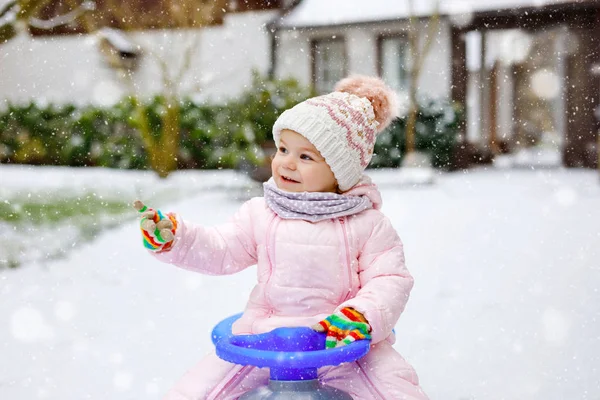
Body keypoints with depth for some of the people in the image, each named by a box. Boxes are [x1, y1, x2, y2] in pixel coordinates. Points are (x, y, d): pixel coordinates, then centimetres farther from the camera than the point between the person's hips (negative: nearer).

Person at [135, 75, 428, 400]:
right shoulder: (260, 214, 5)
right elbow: (221, 251, 8)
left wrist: (361, 317, -22)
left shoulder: (367, 224, -3)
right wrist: (173, 237, -6)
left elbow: (390, 280, -5)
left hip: (340, 342, -1)